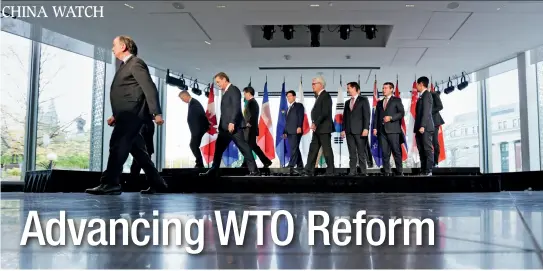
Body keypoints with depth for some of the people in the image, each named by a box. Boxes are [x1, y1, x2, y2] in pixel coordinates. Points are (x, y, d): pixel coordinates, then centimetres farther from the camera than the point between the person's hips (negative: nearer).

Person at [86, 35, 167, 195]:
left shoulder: (136, 63, -5)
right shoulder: (125, 66, 25)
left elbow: (150, 88, -14)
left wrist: (156, 113, -22)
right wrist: (116, 115, 21)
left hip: (132, 114, -10)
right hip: (127, 115, 10)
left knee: (117, 145, -15)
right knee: (137, 149, 9)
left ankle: (110, 183, -16)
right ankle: (156, 182, 14)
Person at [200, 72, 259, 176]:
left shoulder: (234, 90, -7)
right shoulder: (226, 92, 22)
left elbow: (236, 107, -18)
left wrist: (232, 122, -25)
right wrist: (221, 125, 17)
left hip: (233, 126, -10)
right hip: (225, 127, 10)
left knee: (244, 148, -6)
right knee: (218, 148, 9)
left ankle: (253, 170, -2)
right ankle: (213, 171, 14)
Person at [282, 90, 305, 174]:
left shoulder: (299, 105, 5)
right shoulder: (288, 108, 26)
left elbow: (301, 117, -9)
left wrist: (299, 127, -22)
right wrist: (285, 131, 15)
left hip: (296, 131, -8)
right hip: (289, 132, 8)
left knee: (294, 148, -13)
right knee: (295, 149, 9)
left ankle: (291, 166, -20)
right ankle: (300, 166, 14)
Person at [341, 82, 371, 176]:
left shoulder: (363, 100, 2)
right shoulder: (347, 102, 19)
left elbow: (366, 115, -5)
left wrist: (366, 128, -14)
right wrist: (343, 129, 8)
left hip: (360, 131, -5)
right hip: (349, 131, 5)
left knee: (361, 152, -2)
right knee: (352, 153, 4)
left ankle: (363, 171, 3)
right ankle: (352, 171, 5)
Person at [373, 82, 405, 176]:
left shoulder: (396, 100, 7)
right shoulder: (379, 103, 21)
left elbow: (402, 113, -1)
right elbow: (376, 116, 17)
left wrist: (391, 117, -13)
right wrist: (375, 128, 5)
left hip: (393, 130, -4)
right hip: (382, 130, 4)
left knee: (396, 152, -5)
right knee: (385, 153, 2)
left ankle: (399, 171, 0)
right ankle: (387, 172, 4)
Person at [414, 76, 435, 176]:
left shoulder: (426, 95, -8)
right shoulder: (421, 96, 20)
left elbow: (426, 112, -16)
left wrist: (422, 126, -21)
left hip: (425, 127, -9)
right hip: (420, 128, 9)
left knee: (428, 149, -6)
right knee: (421, 150, 8)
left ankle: (428, 170, -5)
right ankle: (423, 170, 12)